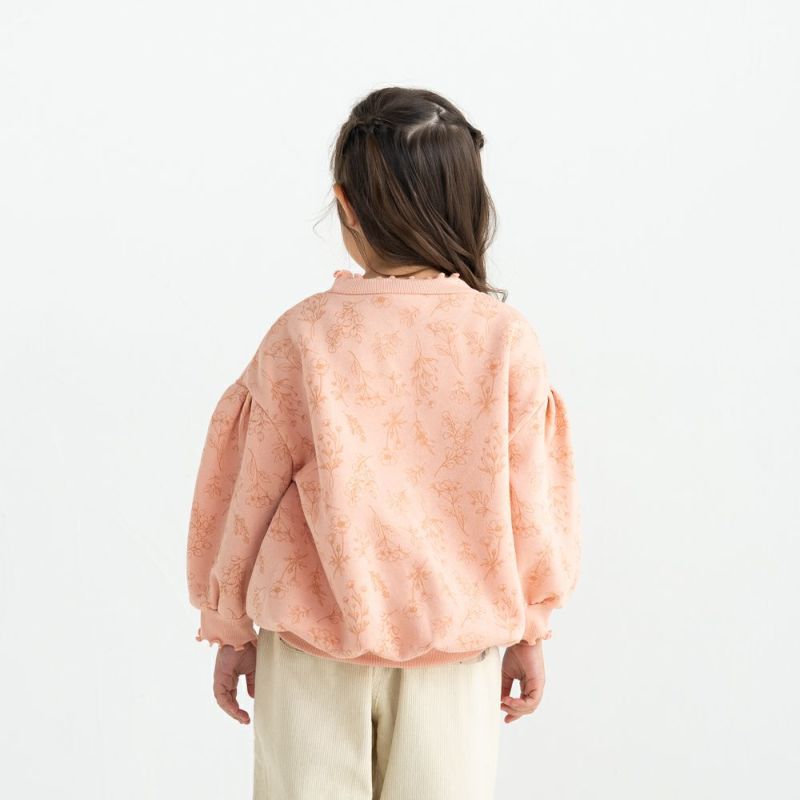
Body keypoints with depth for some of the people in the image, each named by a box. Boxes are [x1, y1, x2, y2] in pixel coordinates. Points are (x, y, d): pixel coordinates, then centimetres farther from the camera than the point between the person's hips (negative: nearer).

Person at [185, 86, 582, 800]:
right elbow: (530, 504, -4)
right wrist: (528, 634, 10)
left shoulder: (301, 337, -12)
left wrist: (229, 630, 9)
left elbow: (248, 495, -4)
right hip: (454, 641, 1)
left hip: (314, 642, 0)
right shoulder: (507, 339, -11)